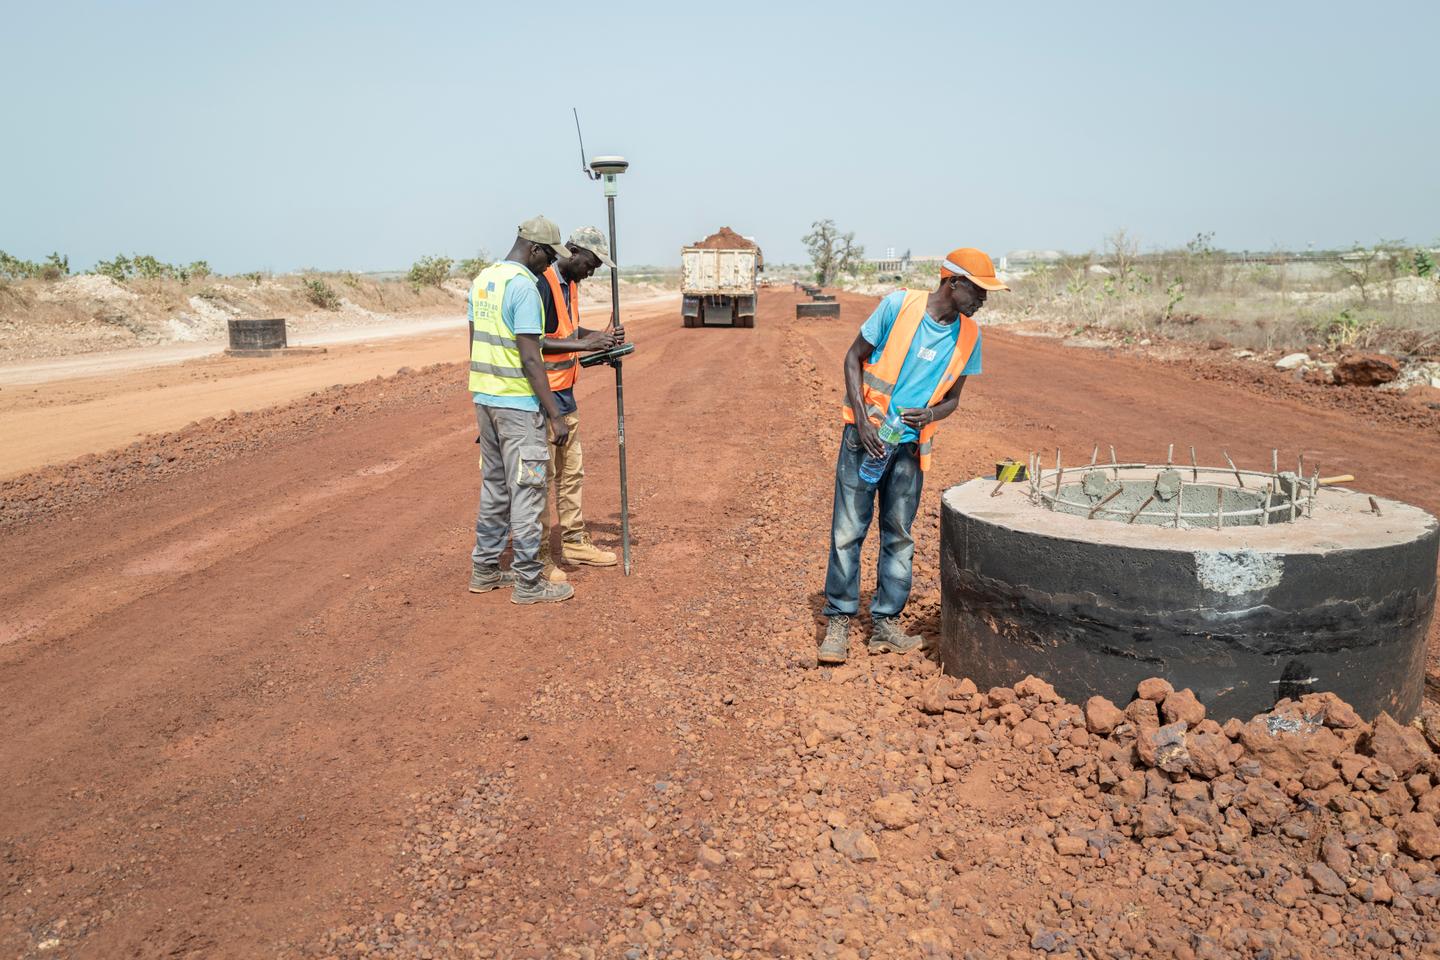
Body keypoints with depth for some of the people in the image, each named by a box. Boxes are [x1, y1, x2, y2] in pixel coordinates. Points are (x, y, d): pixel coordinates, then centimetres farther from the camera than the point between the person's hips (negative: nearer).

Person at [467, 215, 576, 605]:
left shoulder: (483, 278, 11)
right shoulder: (524, 285, -16)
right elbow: (530, 358, -20)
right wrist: (555, 415, -18)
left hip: (484, 398, 9)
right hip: (519, 404, -9)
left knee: (494, 485, 16)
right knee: (526, 489, -2)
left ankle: (485, 570, 23)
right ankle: (527, 582, 4)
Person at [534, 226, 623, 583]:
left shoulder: (570, 283, 12)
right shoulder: (542, 283, -18)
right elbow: (533, 342, -24)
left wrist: (601, 337, 8)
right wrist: (584, 344, -24)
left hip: (565, 395, 10)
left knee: (572, 471, 17)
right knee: (542, 476, -3)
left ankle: (574, 542, 30)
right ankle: (538, 556, 6)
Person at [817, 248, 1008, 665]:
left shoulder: (969, 335, 0)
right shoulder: (898, 305, -12)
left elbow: (952, 398, 9)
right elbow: (854, 357, -4)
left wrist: (929, 415, -15)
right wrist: (862, 418, -15)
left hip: (910, 443, 4)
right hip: (866, 435, -4)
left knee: (899, 535, 6)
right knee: (848, 530, -3)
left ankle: (885, 623, 16)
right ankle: (838, 621, 7)